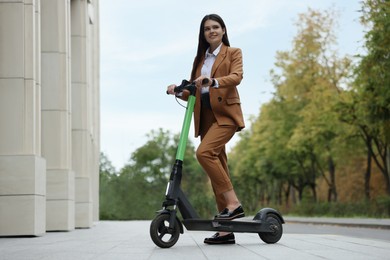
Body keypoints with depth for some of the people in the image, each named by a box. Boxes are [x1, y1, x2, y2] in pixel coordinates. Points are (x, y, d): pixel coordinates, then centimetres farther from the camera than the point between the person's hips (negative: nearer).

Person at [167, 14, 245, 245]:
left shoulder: (233, 53, 8)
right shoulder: (200, 59, 22)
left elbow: (237, 76, -12)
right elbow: (193, 92, 20)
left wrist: (213, 81, -30)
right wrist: (179, 91, -1)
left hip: (225, 113, -5)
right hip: (205, 117, 6)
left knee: (204, 152, -29)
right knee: (218, 169, 2)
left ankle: (233, 203, -24)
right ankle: (226, 230, 2)